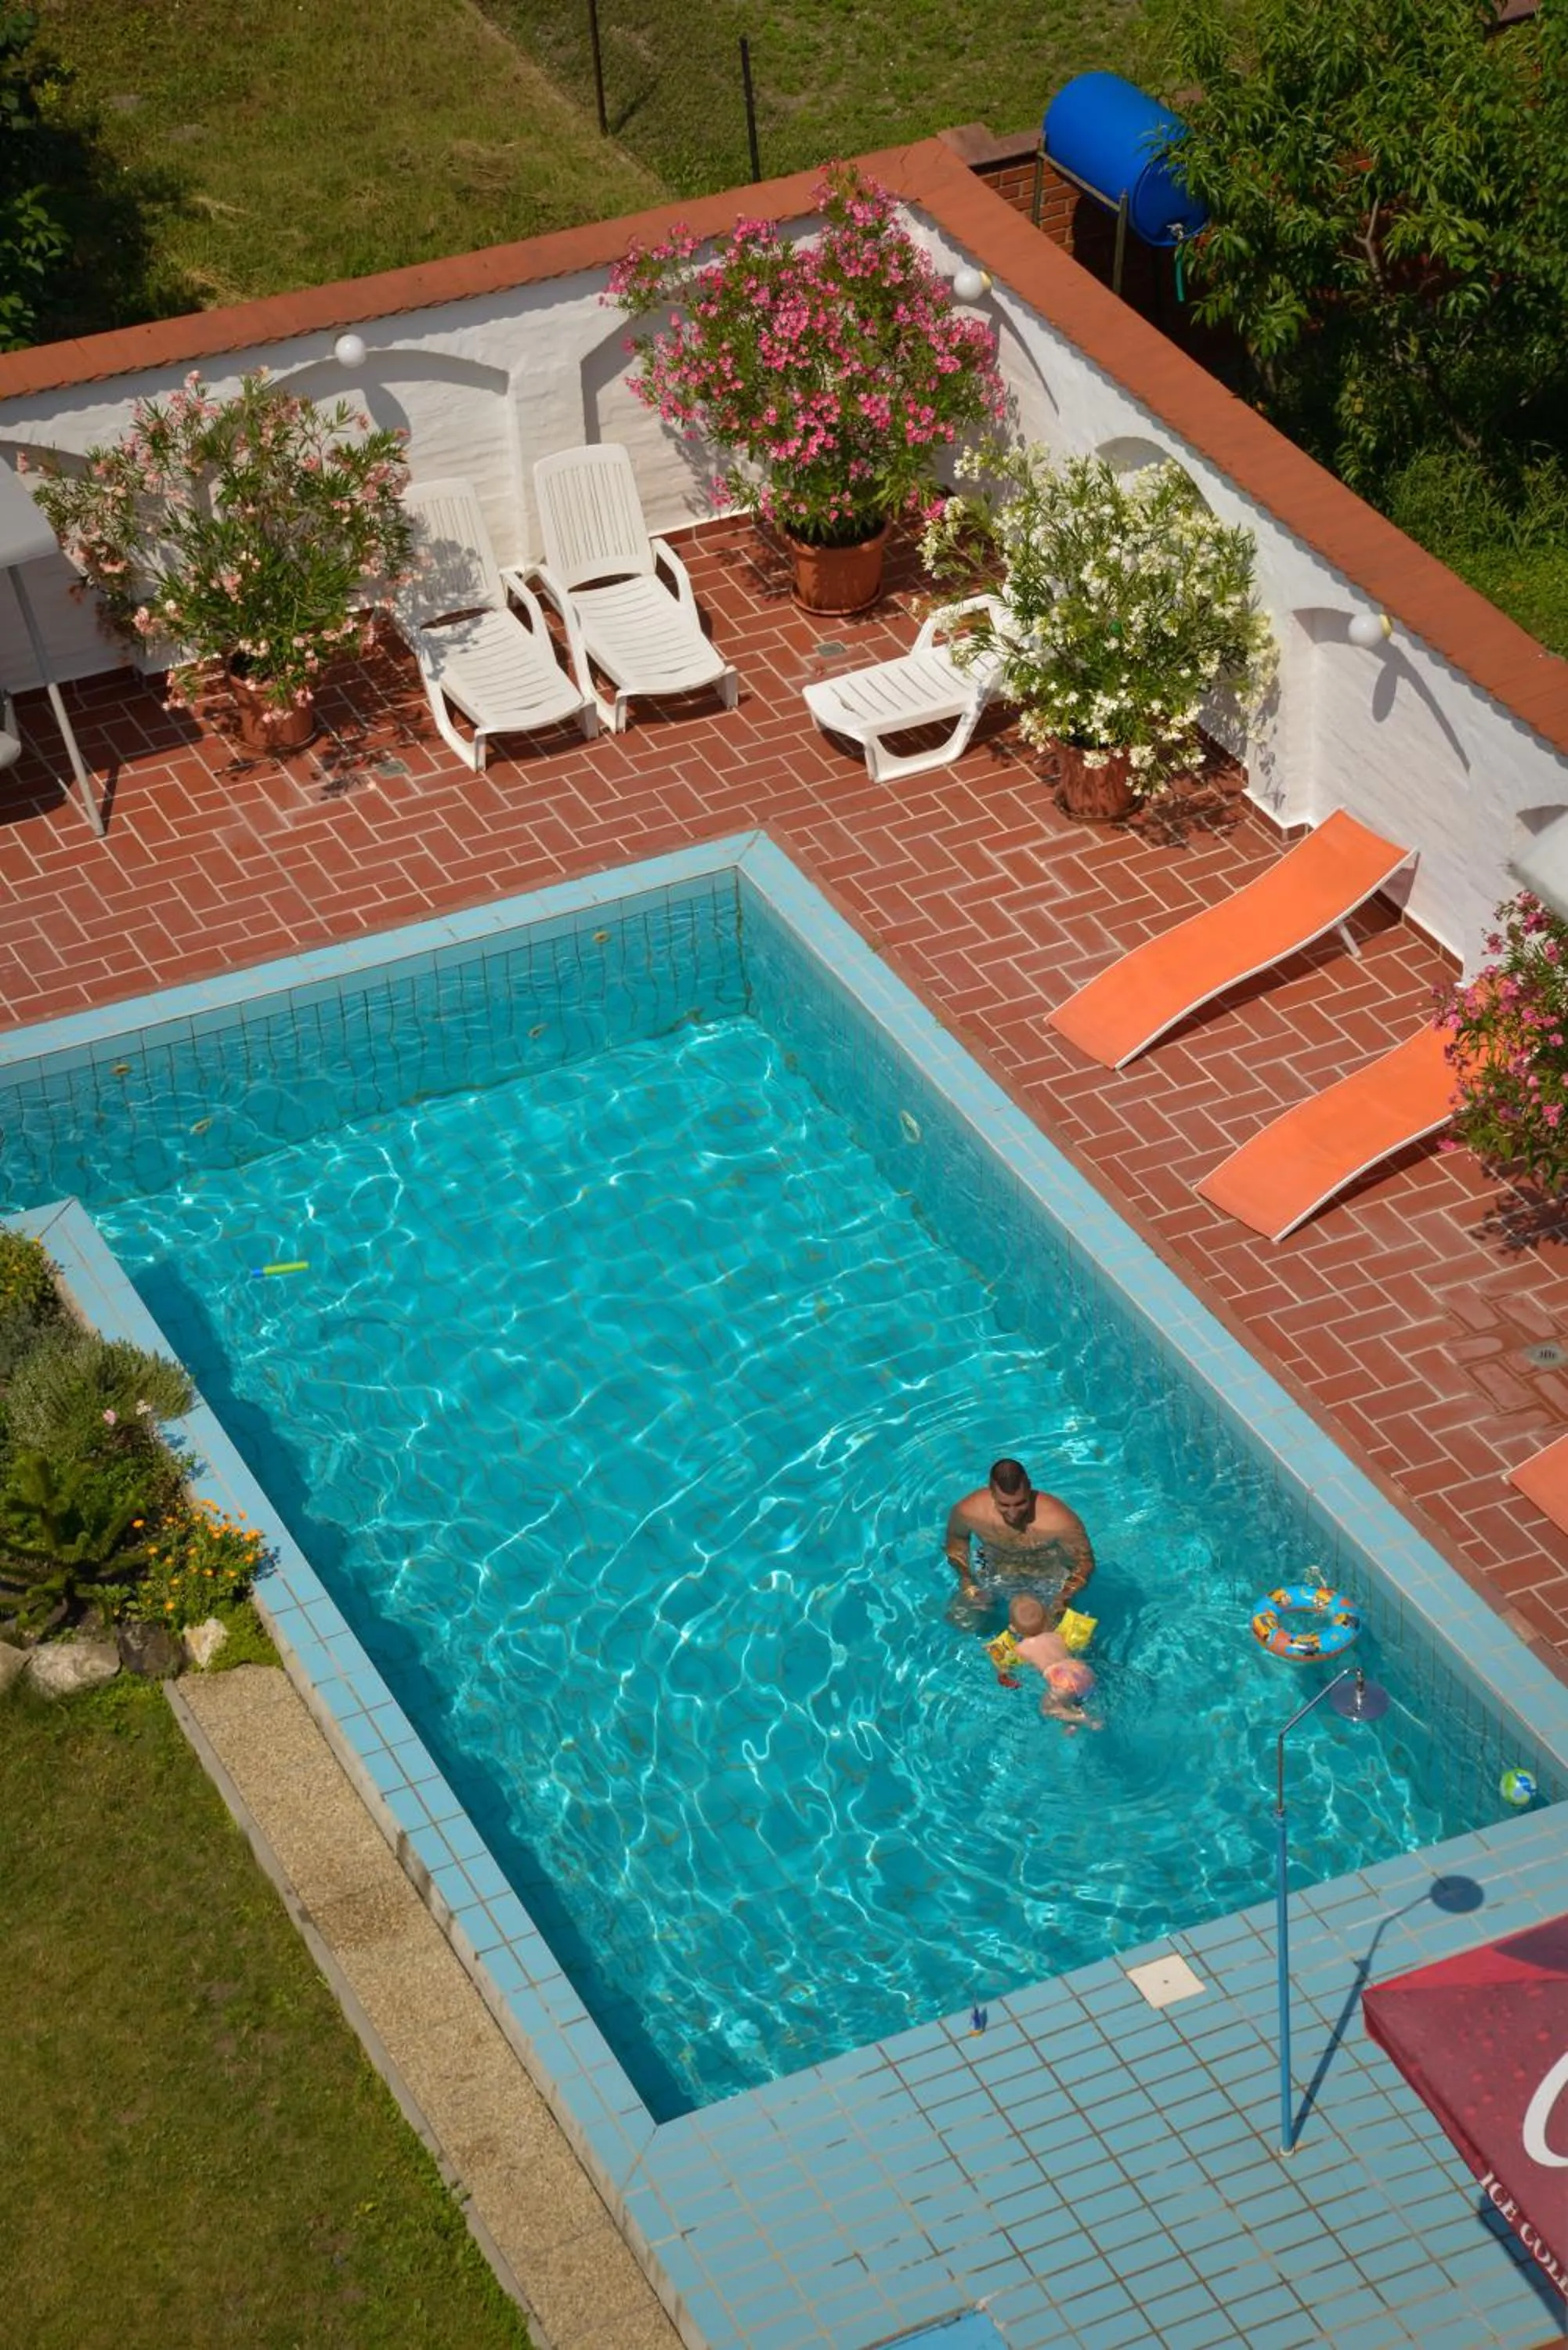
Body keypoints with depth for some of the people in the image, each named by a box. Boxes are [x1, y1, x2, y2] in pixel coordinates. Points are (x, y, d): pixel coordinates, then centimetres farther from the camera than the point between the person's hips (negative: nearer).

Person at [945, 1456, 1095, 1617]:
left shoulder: (1058, 1521, -37)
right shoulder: (969, 1511, -28)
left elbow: (1084, 1561, -20)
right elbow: (956, 1537, -2)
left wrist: (1064, 1599, -36)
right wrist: (965, 1580, -14)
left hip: (1047, 1577, -2)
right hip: (994, 1574, 2)